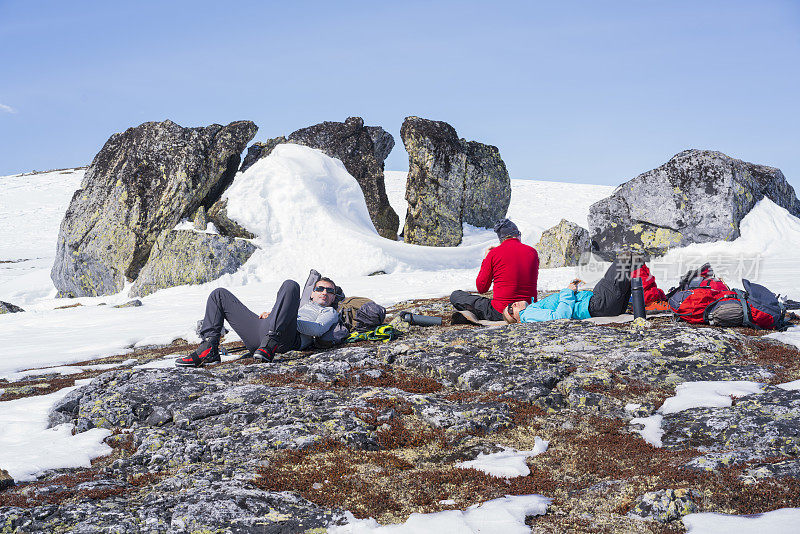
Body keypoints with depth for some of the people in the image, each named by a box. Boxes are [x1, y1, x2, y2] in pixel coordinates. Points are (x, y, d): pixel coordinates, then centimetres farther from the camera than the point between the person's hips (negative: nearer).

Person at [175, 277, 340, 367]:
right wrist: (267, 315, 10)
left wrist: (290, 320, -6)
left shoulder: (330, 312, 26)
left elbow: (317, 329, 2)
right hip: (259, 333, 7)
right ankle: (209, 349, -10)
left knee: (290, 285, -30)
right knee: (220, 294, 12)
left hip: (285, 338, -6)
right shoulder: (302, 304, 44)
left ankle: (269, 346, -42)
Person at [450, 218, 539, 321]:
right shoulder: (533, 252, 4)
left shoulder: (494, 253, -6)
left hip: (499, 313, -4)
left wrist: (485, 260, 13)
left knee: (455, 296, 8)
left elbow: (481, 288, 3)